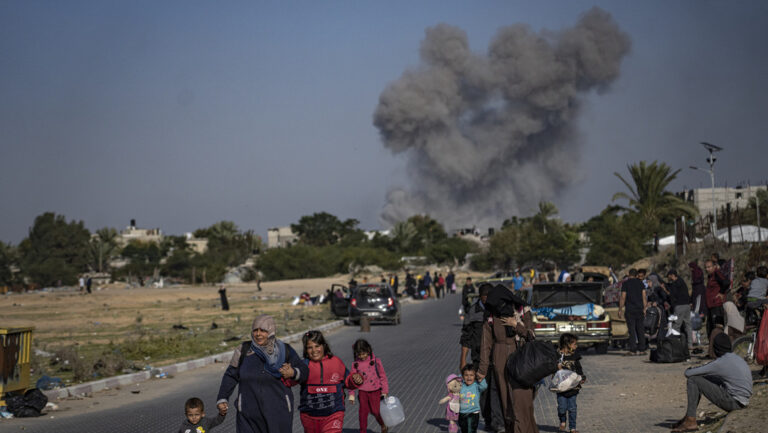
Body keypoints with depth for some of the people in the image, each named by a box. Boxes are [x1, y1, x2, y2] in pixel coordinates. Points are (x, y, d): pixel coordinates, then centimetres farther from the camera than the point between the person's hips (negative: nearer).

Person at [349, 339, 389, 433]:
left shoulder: (376, 361, -5)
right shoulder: (356, 364, 0)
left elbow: (382, 376, 1)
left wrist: (385, 391, -1)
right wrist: (351, 394, 1)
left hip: (375, 391, -2)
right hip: (362, 392, 2)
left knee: (375, 410, -1)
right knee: (363, 412, 2)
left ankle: (383, 425, 27)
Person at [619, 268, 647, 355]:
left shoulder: (625, 284, -3)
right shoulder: (640, 283, 7)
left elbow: (623, 298, -6)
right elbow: (644, 297, 6)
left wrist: (620, 309, -2)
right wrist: (644, 309, 10)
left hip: (630, 310, -3)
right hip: (639, 309, 3)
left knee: (632, 330, -4)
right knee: (640, 329, 7)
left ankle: (633, 350, -7)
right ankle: (642, 349, 5)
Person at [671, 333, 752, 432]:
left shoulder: (719, 363, -16)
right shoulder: (737, 358, 9)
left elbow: (688, 374, -11)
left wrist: (688, 370, 13)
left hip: (733, 401, -9)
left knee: (692, 381, -6)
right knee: (704, 378, 21)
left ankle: (690, 422, -6)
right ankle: (688, 417, 24)